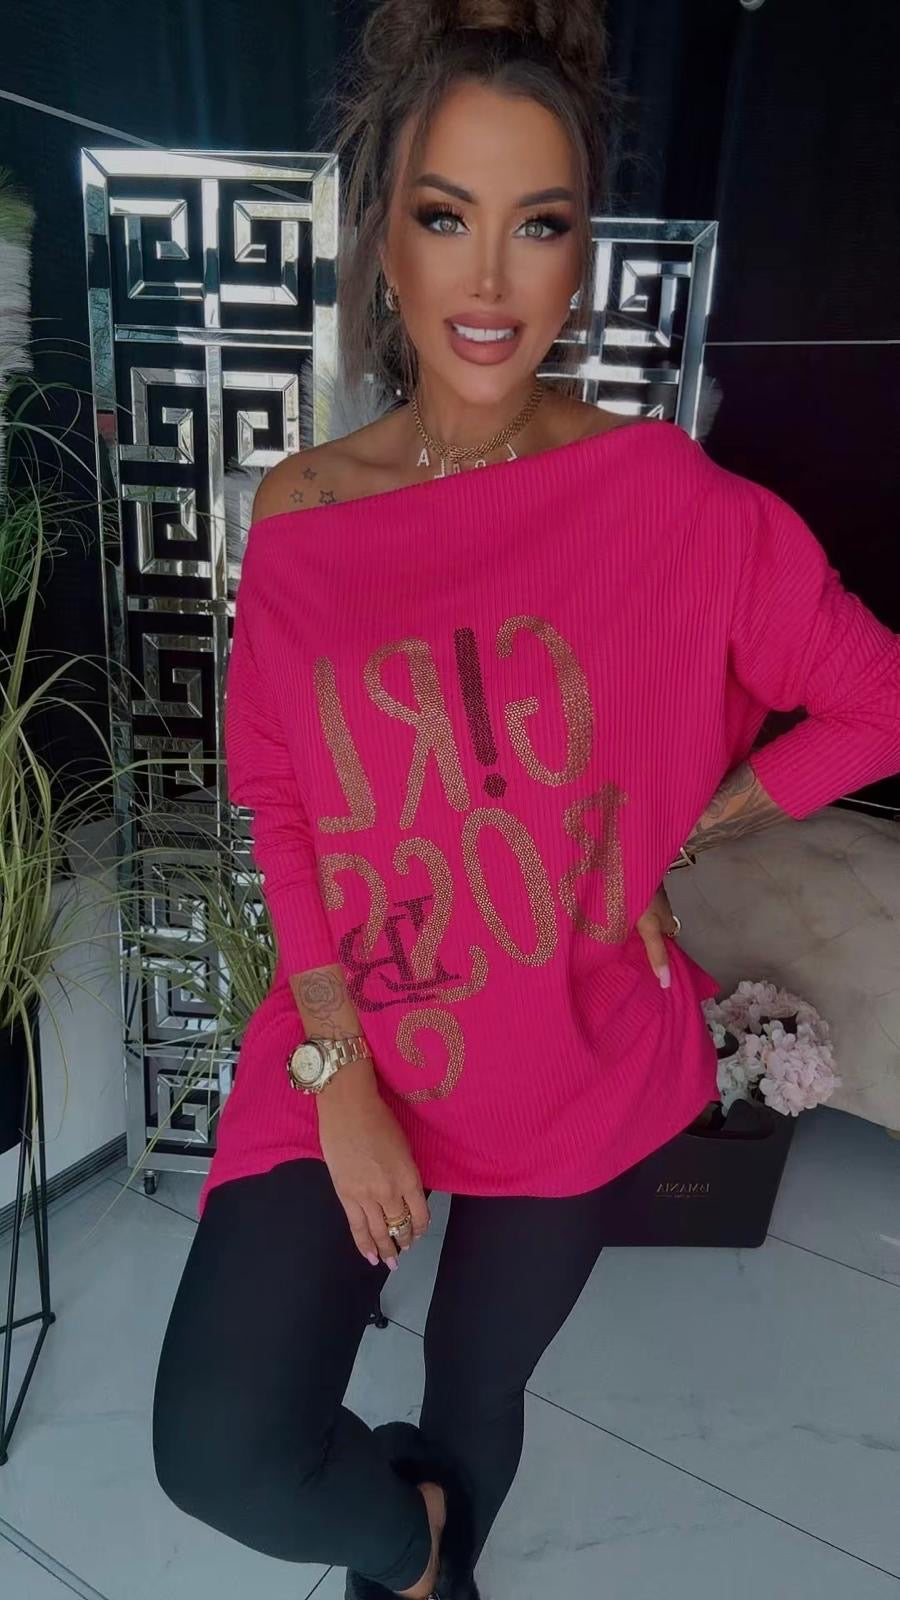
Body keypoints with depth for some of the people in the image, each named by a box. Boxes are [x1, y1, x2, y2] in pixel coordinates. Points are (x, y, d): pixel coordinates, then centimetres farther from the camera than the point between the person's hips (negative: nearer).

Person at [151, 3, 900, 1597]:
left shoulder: (673, 499, -14)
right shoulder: (299, 513, -7)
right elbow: (279, 802, -4)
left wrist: (683, 831, -5)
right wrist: (338, 1071, -9)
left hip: (578, 1057, -1)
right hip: (351, 1044, 2)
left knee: (476, 1387, 20)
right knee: (221, 1450, -5)